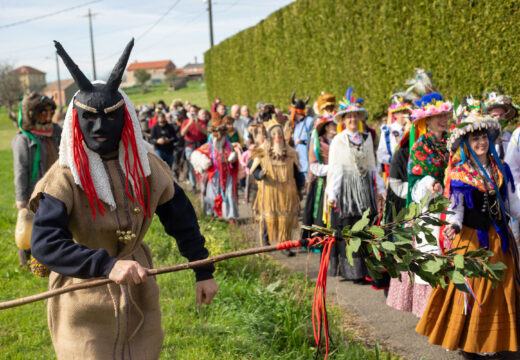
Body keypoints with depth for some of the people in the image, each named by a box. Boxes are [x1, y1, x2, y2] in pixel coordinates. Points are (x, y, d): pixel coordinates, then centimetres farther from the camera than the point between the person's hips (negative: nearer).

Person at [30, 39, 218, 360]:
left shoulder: (146, 166, -4)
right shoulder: (65, 176, -17)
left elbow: (182, 221, 8)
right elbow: (45, 243, -29)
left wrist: (204, 272, 10)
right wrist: (107, 265, -42)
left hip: (138, 297, 4)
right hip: (84, 306, -4)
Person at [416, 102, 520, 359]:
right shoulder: (459, 174, -5)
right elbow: (456, 208, -6)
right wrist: (453, 226, -24)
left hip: (498, 238, 5)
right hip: (471, 239, -5)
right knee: (471, 289, -2)